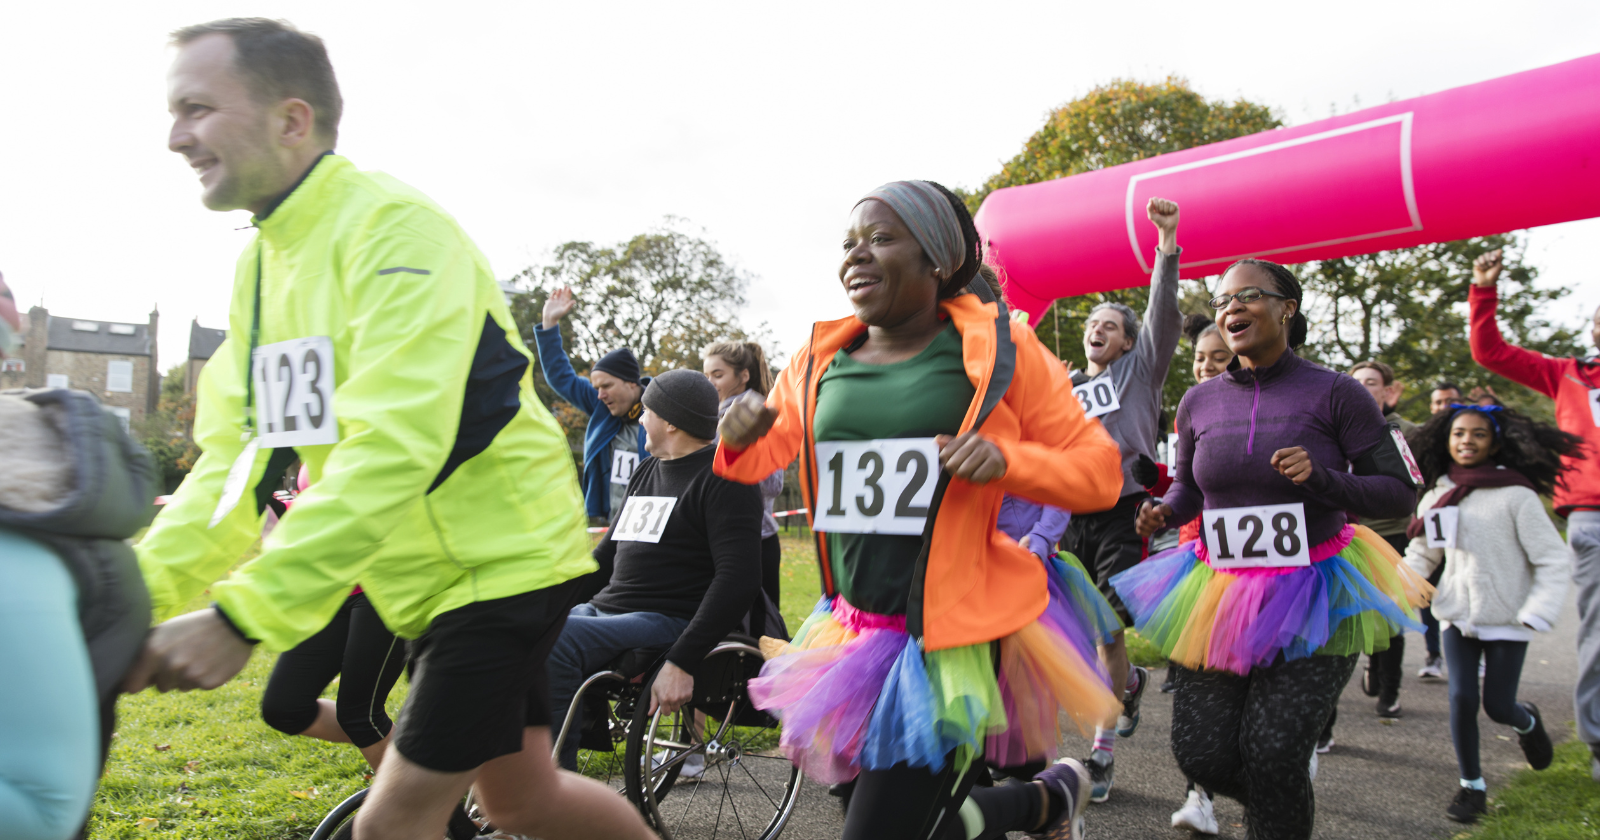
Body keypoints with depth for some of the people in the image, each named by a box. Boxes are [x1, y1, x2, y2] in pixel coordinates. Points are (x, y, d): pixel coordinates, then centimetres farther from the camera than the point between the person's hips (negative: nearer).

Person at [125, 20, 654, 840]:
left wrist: (241, 616, -33)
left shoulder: (394, 230, -20)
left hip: (502, 560, -8)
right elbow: (236, 456, 4)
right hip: (433, 577, 8)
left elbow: (393, 449, -30)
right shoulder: (263, 259, 8)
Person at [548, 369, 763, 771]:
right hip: (604, 609, 9)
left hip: (667, 622, -8)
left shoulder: (722, 478, -7)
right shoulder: (646, 471, 21)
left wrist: (682, 662, -26)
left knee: (552, 641, -31)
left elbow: (738, 578, -18)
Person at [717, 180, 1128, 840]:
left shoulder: (999, 351, -5)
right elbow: (761, 457, 19)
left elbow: (1100, 470, -3)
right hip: (854, 633, 5)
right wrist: (739, 438, -5)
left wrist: (1006, 458, -21)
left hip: (951, 642, -5)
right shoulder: (816, 364, 5)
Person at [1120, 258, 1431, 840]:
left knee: (1272, 750, -15)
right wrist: (1162, 512, -3)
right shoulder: (1198, 402, 6)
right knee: (1201, 753, 1)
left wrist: (1323, 479, -22)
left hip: (1315, 595, -4)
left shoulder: (1334, 393, -5)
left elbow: (1400, 492, -5)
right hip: (1219, 592, 4)